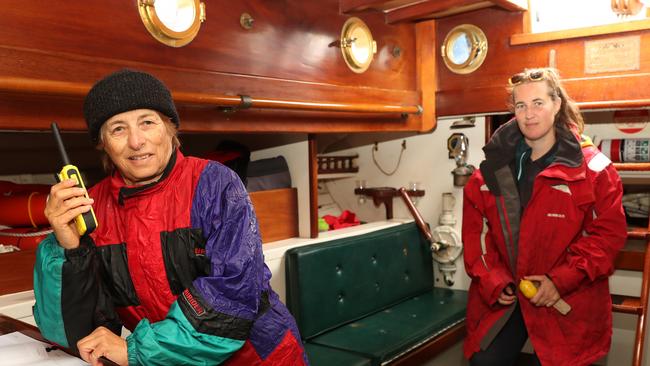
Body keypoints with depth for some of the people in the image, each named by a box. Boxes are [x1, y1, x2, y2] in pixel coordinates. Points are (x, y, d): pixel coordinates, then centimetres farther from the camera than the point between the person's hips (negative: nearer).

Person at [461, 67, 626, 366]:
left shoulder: (593, 168, -6)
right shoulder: (494, 167, 2)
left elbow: (609, 233, -7)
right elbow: (475, 229, 5)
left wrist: (561, 281, -15)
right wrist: (491, 281, -5)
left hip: (566, 305, -2)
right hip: (500, 298, 3)